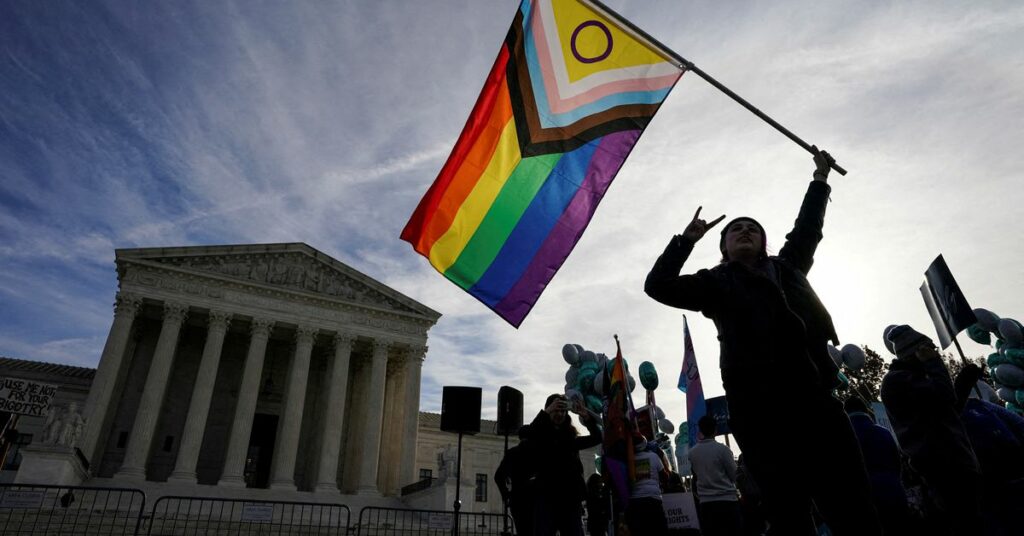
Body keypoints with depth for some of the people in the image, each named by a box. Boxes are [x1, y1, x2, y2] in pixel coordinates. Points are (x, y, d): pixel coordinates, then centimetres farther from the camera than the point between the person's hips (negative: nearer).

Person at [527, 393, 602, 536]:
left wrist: (587, 417, -15)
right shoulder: (540, 435, 6)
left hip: (571, 499, 4)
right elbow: (530, 432, -18)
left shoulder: (572, 438, 15)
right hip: (547, 498, -3)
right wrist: (546, 412, -33)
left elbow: (597, 437, 4)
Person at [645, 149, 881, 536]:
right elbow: (658, 285, 2)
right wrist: (686, 239, 2)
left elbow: (807, 227, 38)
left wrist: (820, 177, 45)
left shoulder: (787, 267, 24)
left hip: (815, 395, 4)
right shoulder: (715, 283, 12)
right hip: (759, 408, -3)